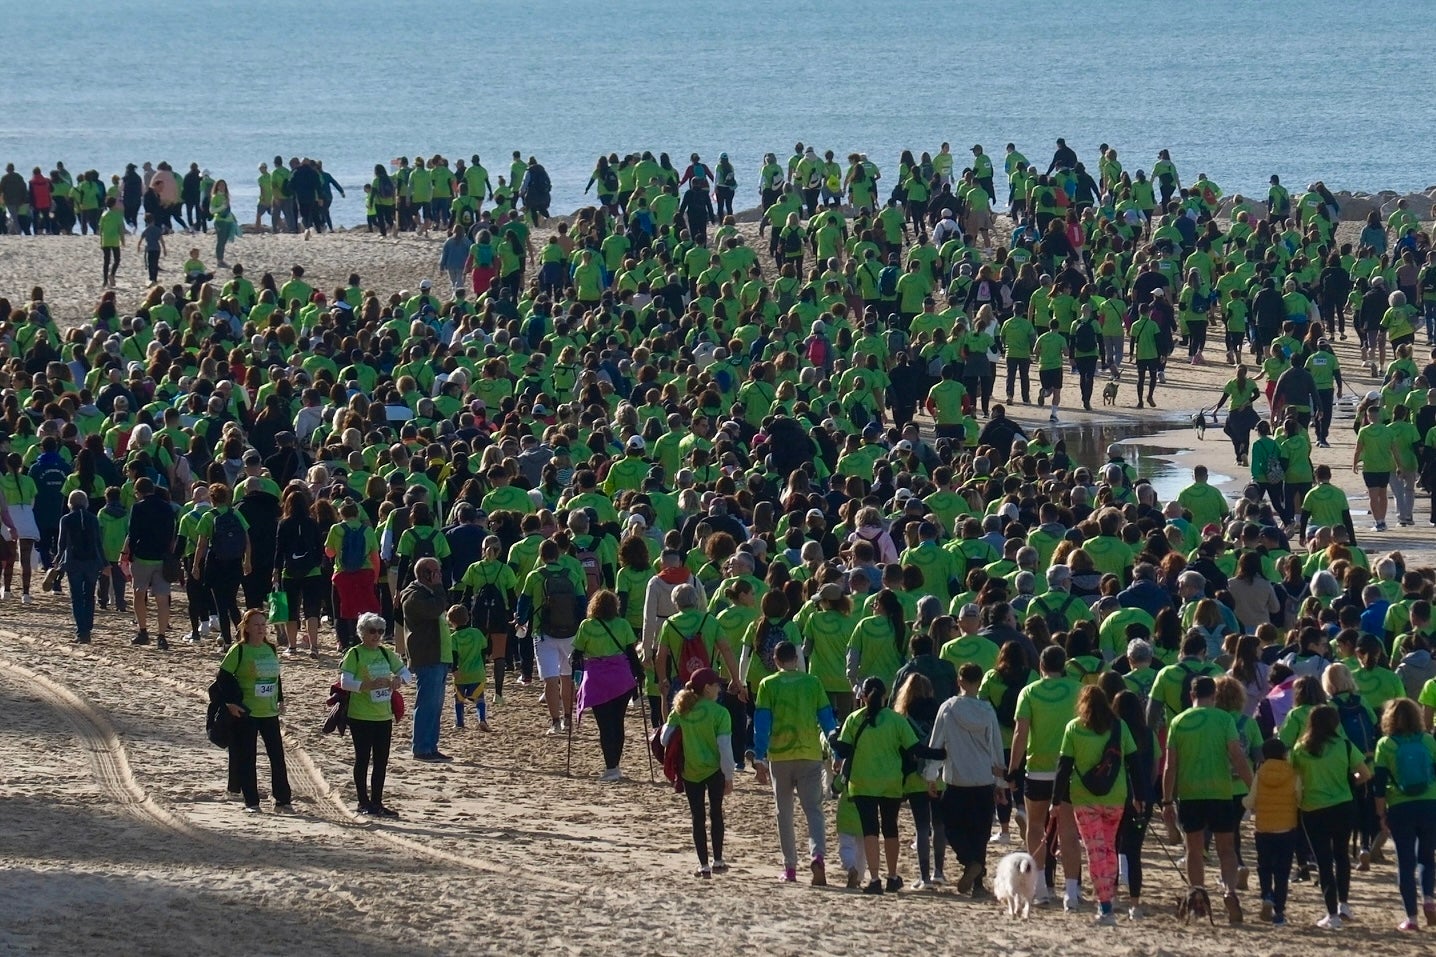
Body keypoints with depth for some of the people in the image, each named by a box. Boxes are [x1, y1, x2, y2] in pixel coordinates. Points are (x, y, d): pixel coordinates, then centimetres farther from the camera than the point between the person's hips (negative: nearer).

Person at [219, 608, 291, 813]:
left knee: (277, 756, 3)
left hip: (269, 712, 5)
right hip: (246, 712, -5)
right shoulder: (239, 651, -8)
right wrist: (229, 703, -15)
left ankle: (283, 799, 11)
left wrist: (280, 700, 16)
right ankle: (251, 802, 6)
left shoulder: (270, 649, 10)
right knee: (247, 758, -1)